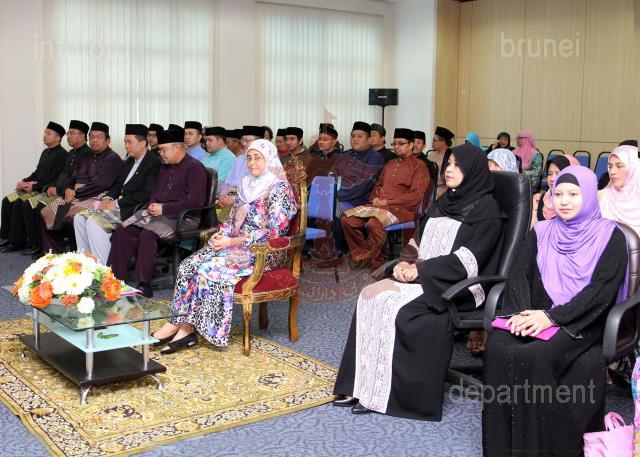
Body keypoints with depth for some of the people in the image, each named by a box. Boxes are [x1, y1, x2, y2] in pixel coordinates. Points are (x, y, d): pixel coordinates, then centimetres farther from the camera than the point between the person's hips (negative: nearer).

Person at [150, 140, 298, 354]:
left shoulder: (279, 189, -9)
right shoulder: (246, 185, 16)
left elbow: (273, 232, -16)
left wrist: (231, 242, -18)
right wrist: (220, 236, -3)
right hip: (234, 244, 8)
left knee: (209, 269, -28)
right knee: (188, 265, -15)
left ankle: (182, 326, -16)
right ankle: (183, 327, -19)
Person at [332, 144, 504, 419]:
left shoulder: (487, 209, -6)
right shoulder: (445, 201, 18)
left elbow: (468, 260, -15)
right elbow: (419, 240, 17)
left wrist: (422, 269, -16)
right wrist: (407, 262, -4)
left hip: (459, 285, -7)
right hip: (425, 277, 7)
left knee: (398, 307, -29)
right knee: (370, 295, -16)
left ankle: (383, 392, -18)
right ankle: (362, 386, -16)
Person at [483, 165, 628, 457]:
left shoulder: (609, 236, 3)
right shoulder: (541, 232, 15)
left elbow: (602, 289, -8)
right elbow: (519, 274, 6)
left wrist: (553, 316, -19)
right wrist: (522, 312, -14)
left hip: (582, 321, -3)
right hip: (536, 315, 4)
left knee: (536, 356, -32)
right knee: (498, 348, -26)